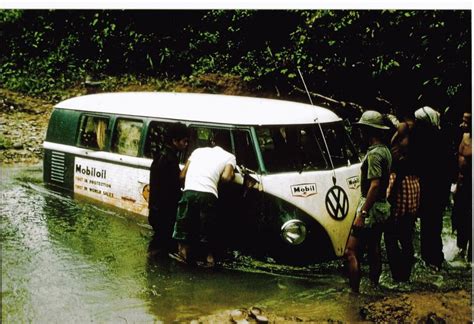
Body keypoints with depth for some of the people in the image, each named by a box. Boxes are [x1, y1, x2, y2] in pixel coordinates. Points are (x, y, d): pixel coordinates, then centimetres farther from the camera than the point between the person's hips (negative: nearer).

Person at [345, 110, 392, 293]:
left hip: (371, 208, -10)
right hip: (383, 207, 10)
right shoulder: (385, 151, 13)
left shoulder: (374, 154, -17)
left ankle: (354, 291, -11)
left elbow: (375, 185, -24)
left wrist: (362, 213, -24)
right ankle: (374, 287, 25)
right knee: (374, 250, 17)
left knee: (351, 252, -10)